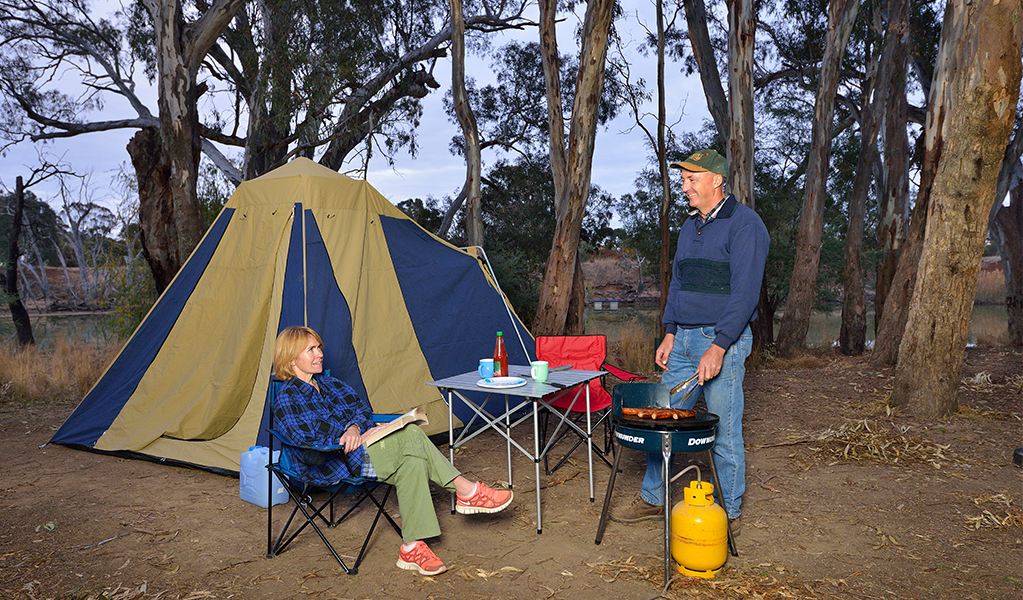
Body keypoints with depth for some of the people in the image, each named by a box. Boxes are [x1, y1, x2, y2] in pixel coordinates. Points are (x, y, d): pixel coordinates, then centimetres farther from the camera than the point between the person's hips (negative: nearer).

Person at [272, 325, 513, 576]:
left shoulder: (327, 383, 18)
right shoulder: (287, 398, -6)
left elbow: (361, 408, 12)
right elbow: (306, 441, -16)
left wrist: (354, 427, -11)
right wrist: (353, 437, -16)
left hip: (356, 446, 8)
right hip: (328, 466, -8)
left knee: (412, 462, -24)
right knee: (410, 434, -25)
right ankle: (466, 491, -18)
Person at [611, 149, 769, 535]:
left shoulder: (744, 224, -10)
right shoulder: (690, 226, 15)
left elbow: (745, 293, -17)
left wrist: (718, 347, -22)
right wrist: (670, 333, 12)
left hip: (723, 342, -8)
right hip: (684, 339, 8)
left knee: (724, 432, 2)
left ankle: (730, 514, 19)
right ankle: (651, 500, 25)